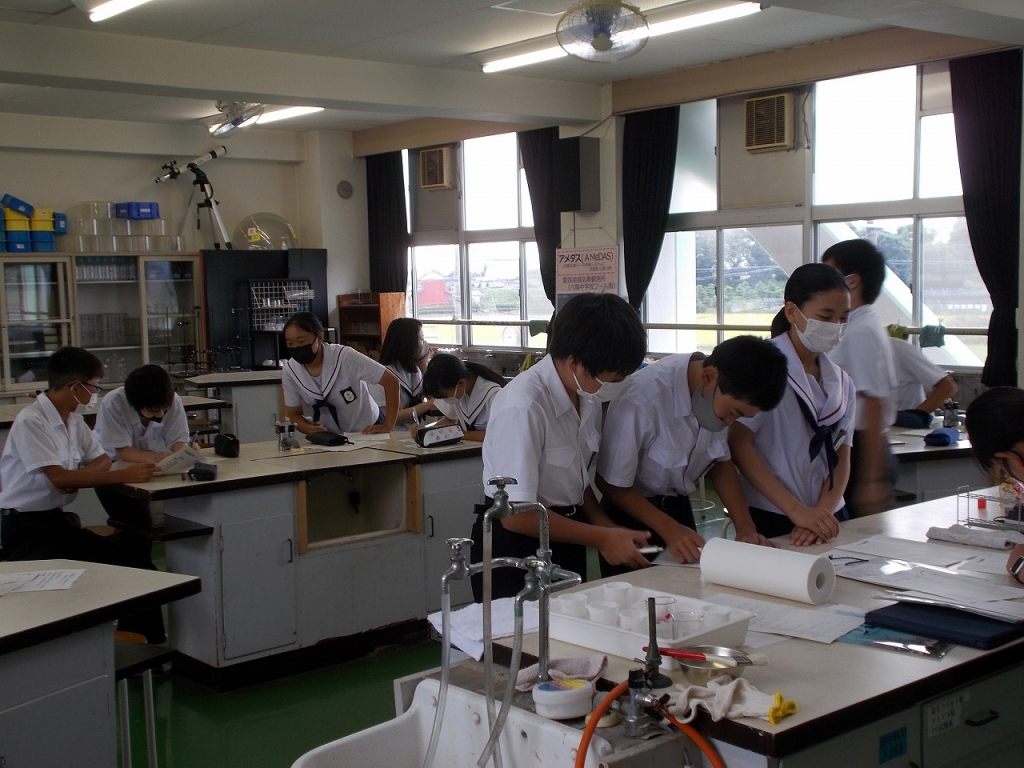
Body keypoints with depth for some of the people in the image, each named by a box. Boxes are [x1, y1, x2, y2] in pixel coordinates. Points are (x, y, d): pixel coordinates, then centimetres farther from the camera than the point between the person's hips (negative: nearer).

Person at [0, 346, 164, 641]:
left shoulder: (73, 420, 10)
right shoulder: (31, 422, -16)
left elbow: (102, 459, 17)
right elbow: (59, 478, -25)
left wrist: (78, 477, -7)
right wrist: (124, 475, -27)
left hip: (59, 520, 8)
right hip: (24, 529, -8)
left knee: (136, 568, -7)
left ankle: (149, 647, 2)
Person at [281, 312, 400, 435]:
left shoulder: (345, 356, -23)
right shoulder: (289, 371, -10)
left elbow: (391, 381, -18)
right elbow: (294, 414, 1)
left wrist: (388, 427, -19)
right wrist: (309, 429, -20)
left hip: (369, 431, -3)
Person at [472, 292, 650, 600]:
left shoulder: (588, 394, -4)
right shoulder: (523, 406, -26)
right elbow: (516, 514, -24)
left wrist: (607, 527, -7)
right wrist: (602, 539, -17)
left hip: (564, 538, 7)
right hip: (516, 546, -7)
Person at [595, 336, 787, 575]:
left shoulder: (716, 399, -15)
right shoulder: (643, 399, -32)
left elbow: (721, 461, 2)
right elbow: (612, 484, -20)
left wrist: (745, 527, -9)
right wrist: (669, 529, -25)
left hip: (679, 507, 5)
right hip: (632, 509, -5)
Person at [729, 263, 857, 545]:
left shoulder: (842, 383, 9)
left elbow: (841, 457, 4)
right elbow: (739, 443, -17)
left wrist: (823, 513, -14)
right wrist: (797, 511, -20)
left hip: (827, 520, 6)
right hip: (770, 521, -6)